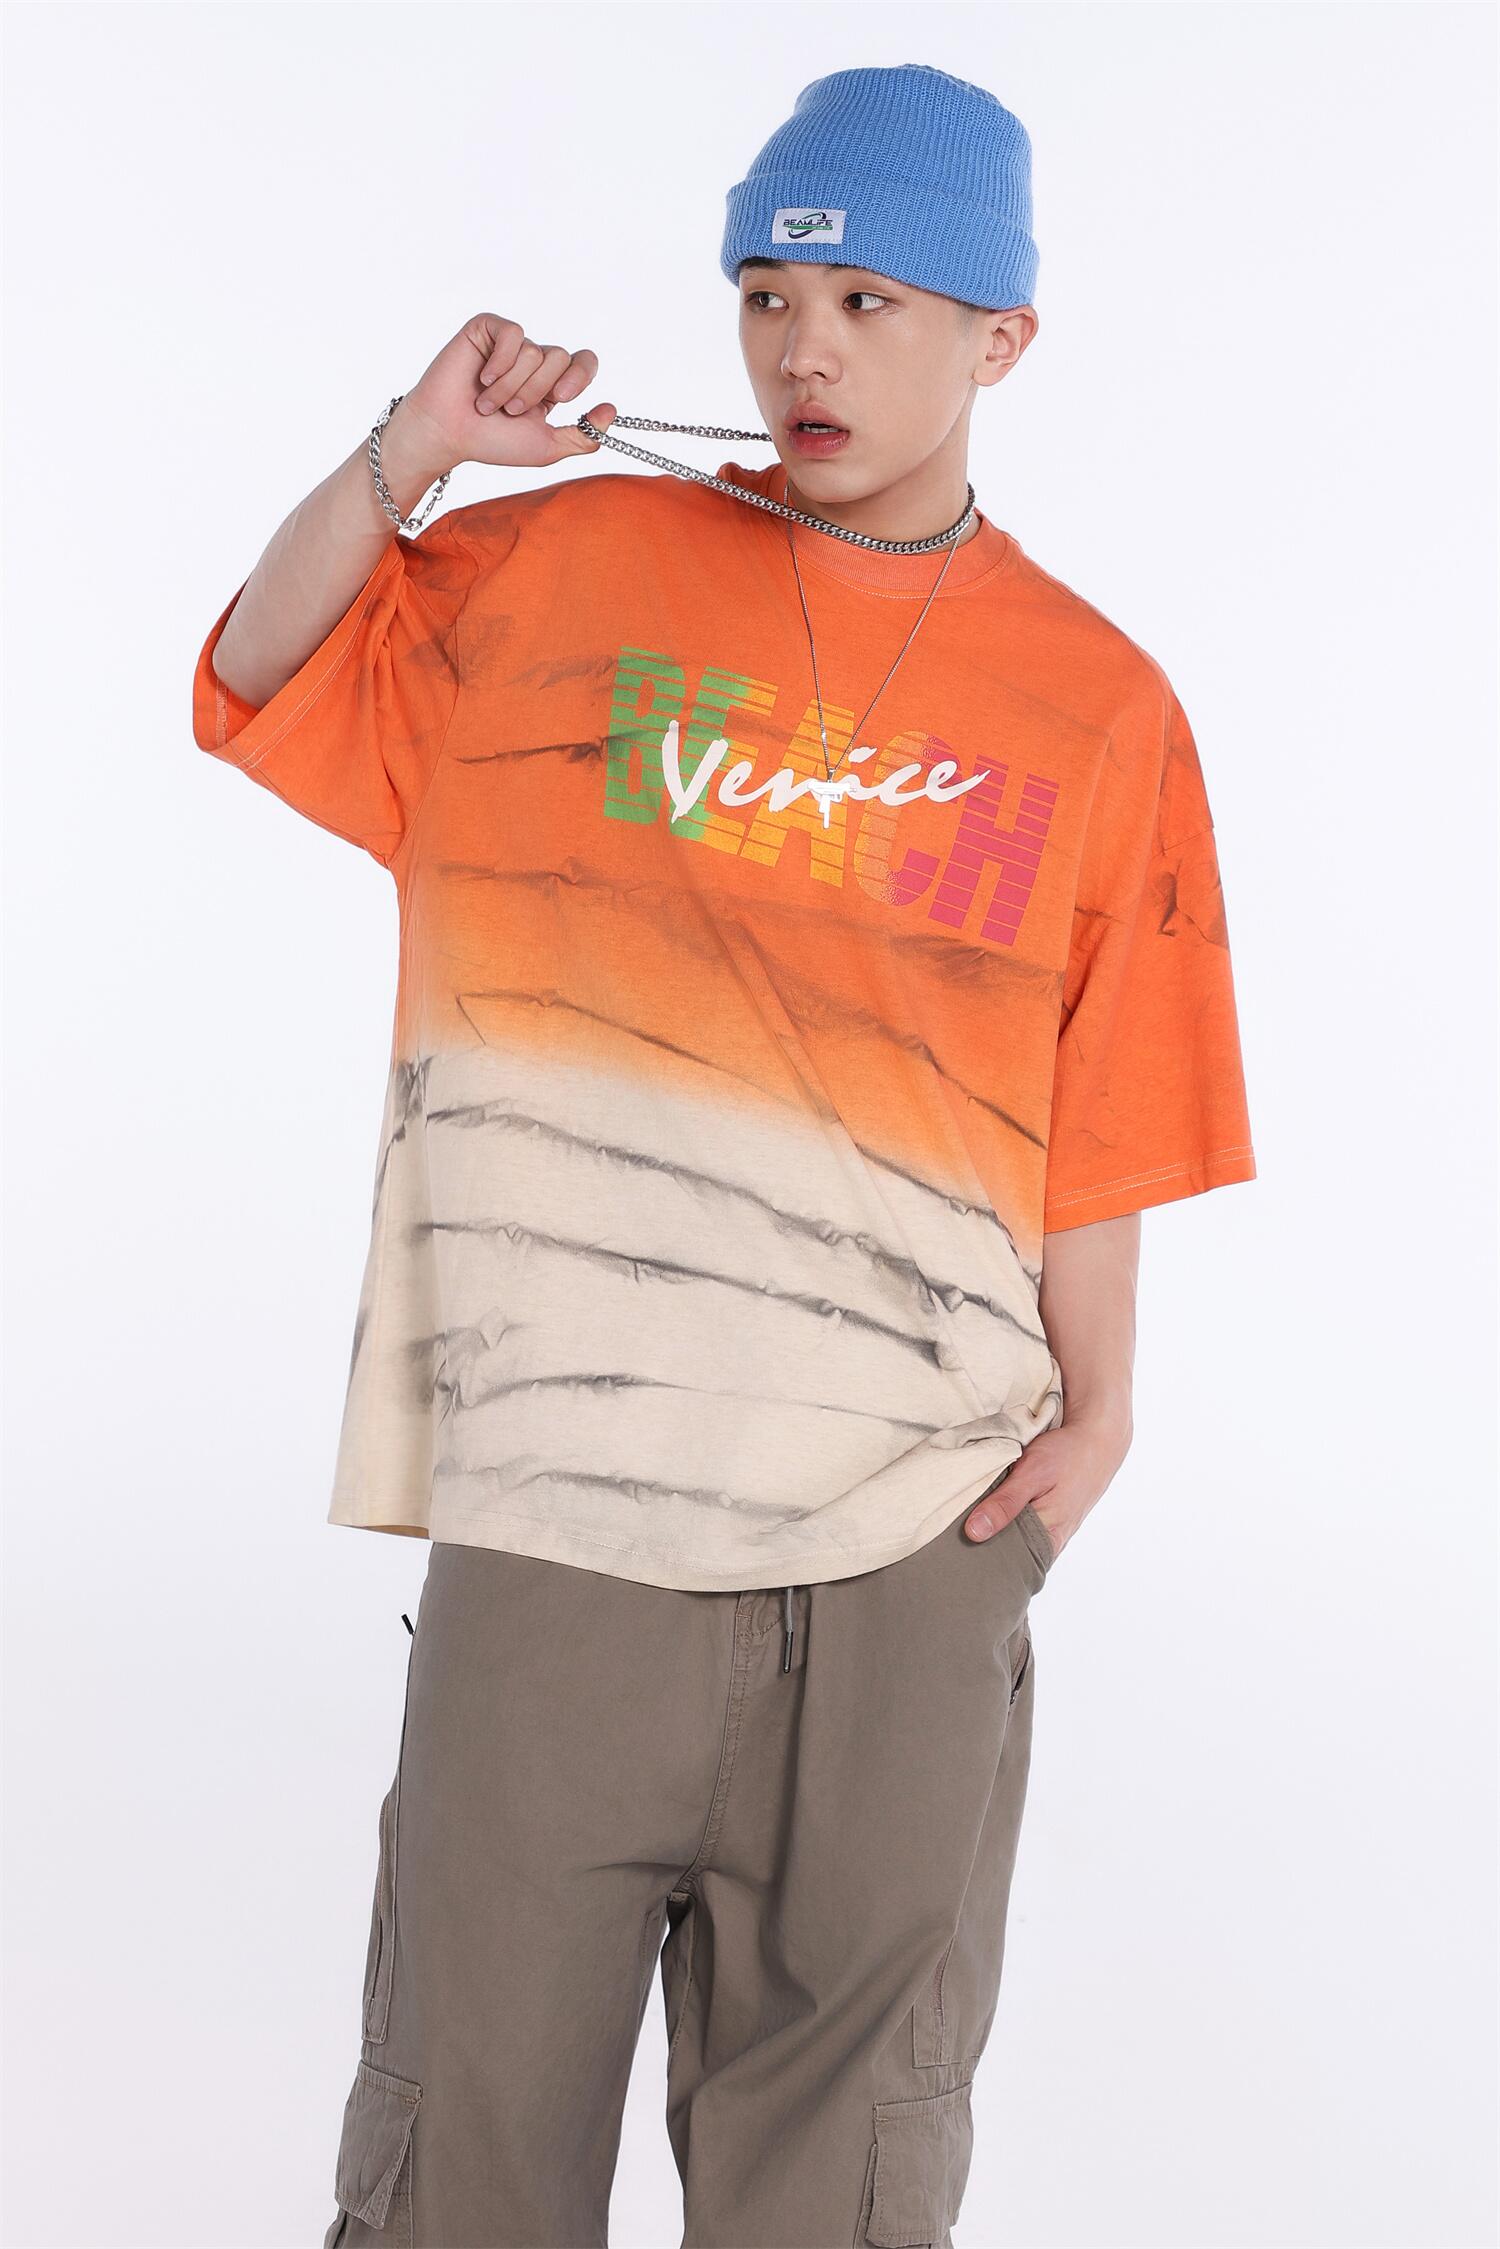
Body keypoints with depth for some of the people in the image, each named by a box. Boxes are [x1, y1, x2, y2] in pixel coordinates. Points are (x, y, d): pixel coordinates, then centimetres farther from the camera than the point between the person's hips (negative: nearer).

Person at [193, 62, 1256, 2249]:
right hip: (551, 1514, 0)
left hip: (912, 1551, 0)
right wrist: (406, 458, -1)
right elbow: (262, 678, 14)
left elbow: (1089, 1134, 5)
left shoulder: (1097, 708, 3)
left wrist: (1090, 1411, -5)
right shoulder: (560, 567, 4)